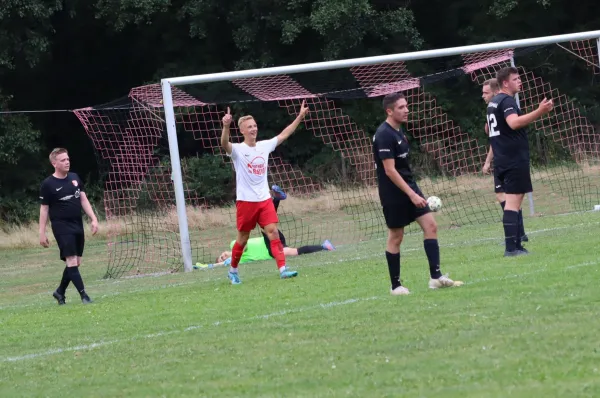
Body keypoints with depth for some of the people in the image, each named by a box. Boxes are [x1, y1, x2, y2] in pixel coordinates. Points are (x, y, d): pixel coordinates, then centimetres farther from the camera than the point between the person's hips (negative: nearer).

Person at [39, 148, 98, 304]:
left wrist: (93, 218, 4)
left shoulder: (75, 178, 8)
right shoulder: (48, 184, -7)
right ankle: (83, 296, -13)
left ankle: (60, 292, 25)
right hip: (62, 227, -6)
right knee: (72, 261, -12)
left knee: (76, 262, 8)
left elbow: (84, 199, 13)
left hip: (77, 225, 6)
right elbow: (44, 209, -3)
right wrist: (42, 233, -5)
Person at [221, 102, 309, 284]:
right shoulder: (237, 150, -9)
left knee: (273, 232, -9)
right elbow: (224, 144, -31)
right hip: (245, 201, -4)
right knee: (243, 238, 5)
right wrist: (226, 126, -50)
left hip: (265, 200, 4)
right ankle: (233, 270, 24)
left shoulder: (264, 146, 7)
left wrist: (300, 117, 15)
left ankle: (282, 269, -15)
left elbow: (283, 135, 18)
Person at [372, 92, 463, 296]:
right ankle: (396, 285, 10)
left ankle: (436, 277, -4)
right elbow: (390, 171, -22)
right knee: (396, 236, 0)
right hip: (393, 193, -9)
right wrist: (411, 195, -23)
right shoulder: (384, 135, -18)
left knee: (430, 225, -1)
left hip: (409, 186, 9)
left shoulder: (398, 131, 11)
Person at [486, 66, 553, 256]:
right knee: (513, 202, -12)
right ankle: (511, 247, -17)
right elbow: (514, 122, -33)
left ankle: (515, 244, 17)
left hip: (502, 160, 10)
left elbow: (488, 128, 31)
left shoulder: (493, 102, 17)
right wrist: (539, 112, -40)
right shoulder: (507, 101, -13)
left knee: (511, 203, 14)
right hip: (515, 160, -10)